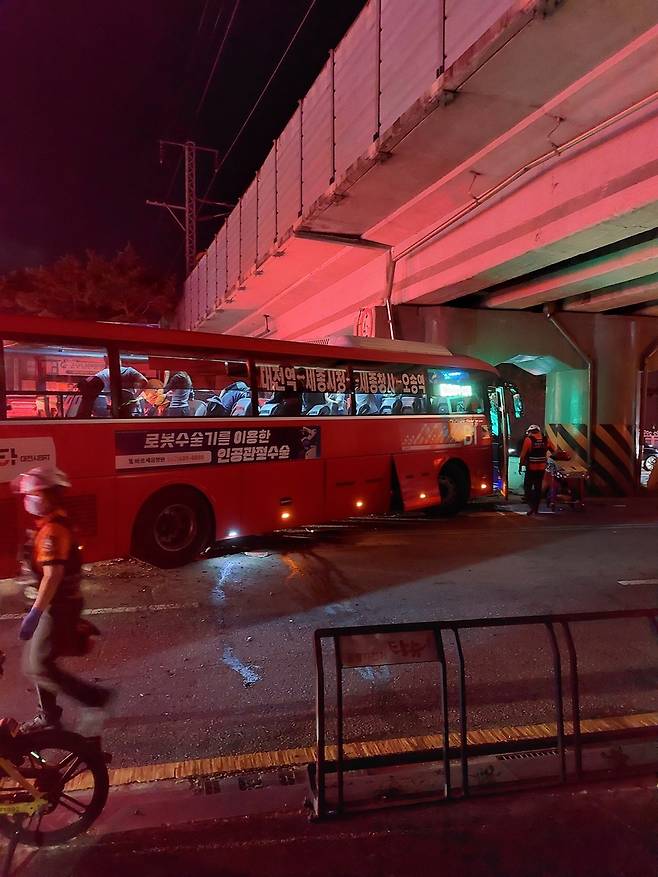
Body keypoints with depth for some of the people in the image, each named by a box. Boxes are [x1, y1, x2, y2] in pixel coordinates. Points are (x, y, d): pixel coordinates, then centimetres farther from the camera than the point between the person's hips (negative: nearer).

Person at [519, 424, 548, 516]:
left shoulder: (528, 439, -9)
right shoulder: (545, 439, 4)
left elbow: (523, 454, -9)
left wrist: (520, 465, 0)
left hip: (531, 468, -5)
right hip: (542, 468, 5)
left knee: (527, 487, 4)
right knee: (538, 488, 13)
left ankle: (532, 506, -12)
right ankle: (536, 508, 19)